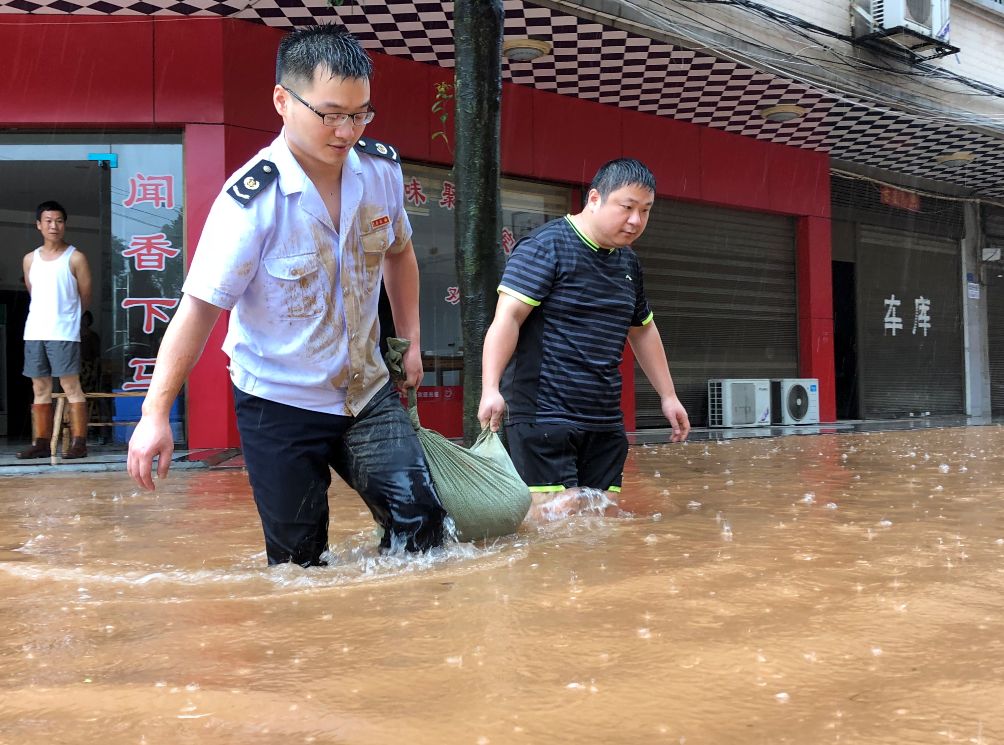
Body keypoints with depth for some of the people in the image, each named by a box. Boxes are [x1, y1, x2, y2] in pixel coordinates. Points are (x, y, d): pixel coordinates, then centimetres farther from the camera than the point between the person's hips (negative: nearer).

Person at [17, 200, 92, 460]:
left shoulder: (75, 258, 0)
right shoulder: (30, 259, 14)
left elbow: (85, 297, 4)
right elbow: (33, 294, 20)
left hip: (63, 332, -5)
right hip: (34, 332, 5)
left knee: (70, 385, -7)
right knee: (40, 387, 6)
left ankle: (78, 441, -7)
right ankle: (41, 442, 9)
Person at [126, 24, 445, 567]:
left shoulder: (382, 167, -5)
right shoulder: (252, 199, -21)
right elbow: (199, 307, -20)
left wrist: (410, 341, 13)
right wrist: (155, 413, -23)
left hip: (366, 390, 4)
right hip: (278, 405, -4)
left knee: (421, 521, -4)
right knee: (297, 557, 3)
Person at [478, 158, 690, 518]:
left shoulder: (628, 263, 16)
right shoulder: (545, 245, -8)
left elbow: (643, 331, 29)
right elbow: (507, 317, -16)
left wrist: (668, 395, 29)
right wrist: (491, 388, -26)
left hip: (605, 421, 8)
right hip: (544, 416, -7)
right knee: (556, 516, -15)